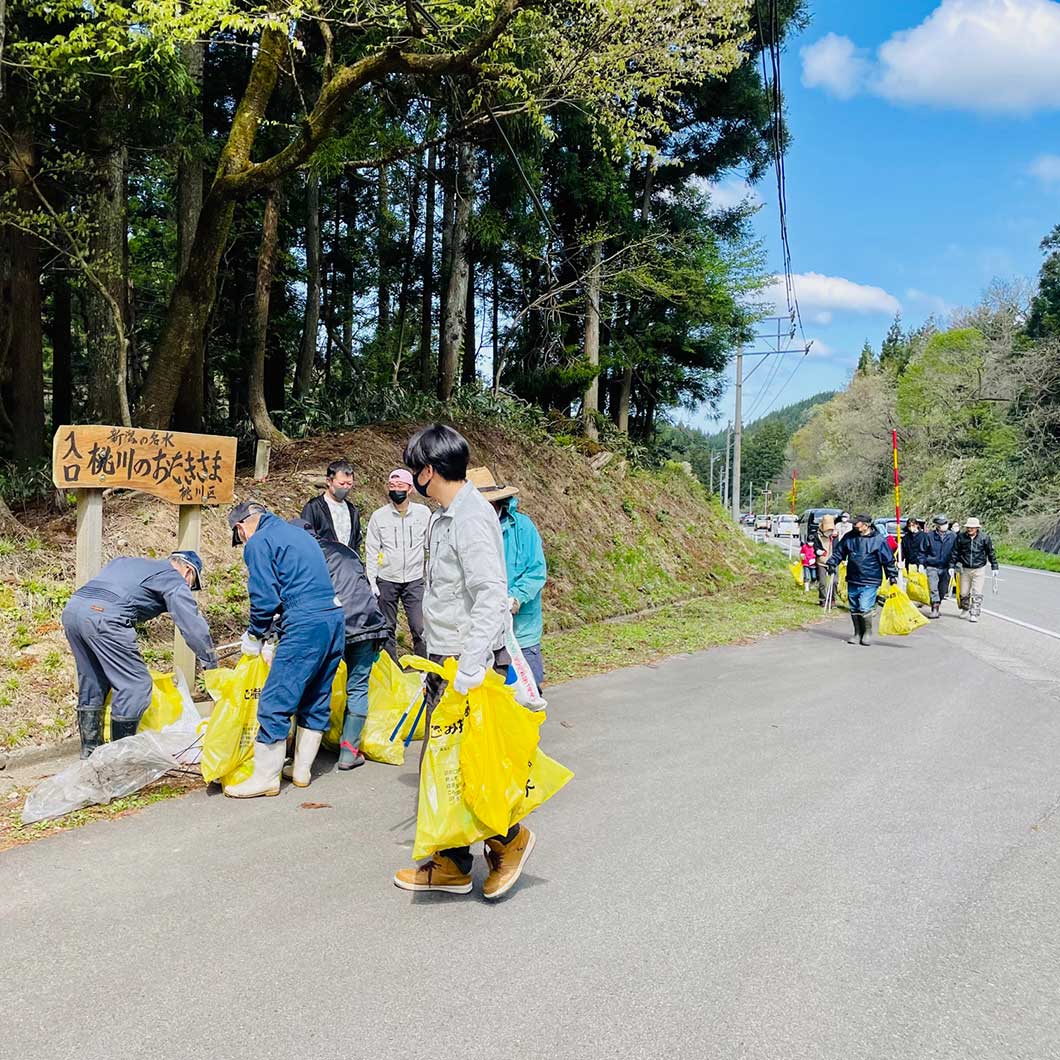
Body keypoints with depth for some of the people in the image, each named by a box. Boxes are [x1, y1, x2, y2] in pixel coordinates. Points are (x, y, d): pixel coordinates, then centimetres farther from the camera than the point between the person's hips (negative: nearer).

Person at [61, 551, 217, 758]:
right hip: (104, 617, -9)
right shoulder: (174, 580, 11)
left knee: (91, 681, 21)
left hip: (71, 609, 9)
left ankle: (90, 749, 27)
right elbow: (193, 626, 5)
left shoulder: (126, 561, 34)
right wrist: (211, 664, 12)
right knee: (135, 685, 1)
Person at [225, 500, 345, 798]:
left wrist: (255, 635, 8)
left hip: (306, 626, -9)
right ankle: (302, 771, 25)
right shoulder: (298, 533, 24)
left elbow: (265, 597, -9)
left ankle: (266, 777, 4)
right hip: (335, 618, 9)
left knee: (275, 703, -2)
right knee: (316, 701, 16)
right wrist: (266, 628, 28)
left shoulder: (258, 542, -2)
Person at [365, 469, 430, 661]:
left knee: (420, 628, -5)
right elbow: (371, 550, 2)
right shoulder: (379, 516, 0)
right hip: (386, 581, 1)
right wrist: (371, 580, -3)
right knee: (387, 629, 9)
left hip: (414, 580, -1)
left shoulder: (423, 513, -1)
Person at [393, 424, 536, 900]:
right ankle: (451, 864, 24)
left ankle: (508, 837, 16)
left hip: (465, 661, -10)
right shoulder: (445, 515, 13)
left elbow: (491, 596, -26)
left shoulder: (471, 518, -18)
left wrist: (470, 668, -29)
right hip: (444, 658, 10)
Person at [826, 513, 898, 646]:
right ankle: (857, 633, 25)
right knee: (854, 609, 10)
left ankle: (868, 633, 8)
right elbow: (839, 552, 17)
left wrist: (893, 576, 0)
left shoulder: (878, 539, -7)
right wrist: (832, 563, 7)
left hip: (870, 582, -5)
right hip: (852, 580, 5)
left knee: (864, 608, -12)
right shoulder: (849, 537, 3)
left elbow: (888, 559, -1)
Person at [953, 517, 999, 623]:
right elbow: (955, 552, 5)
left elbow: (991, 553, 3)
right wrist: (953, 565, 1)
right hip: (964, 569, 2)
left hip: (979, 569, -2)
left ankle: (974, 614, -1)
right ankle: (965, 608, 34)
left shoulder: (984, 537, -5)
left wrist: (994, 567, 5)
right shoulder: (961, 537, -3)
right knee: (964, 593, 8)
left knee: (977, 594, -6)